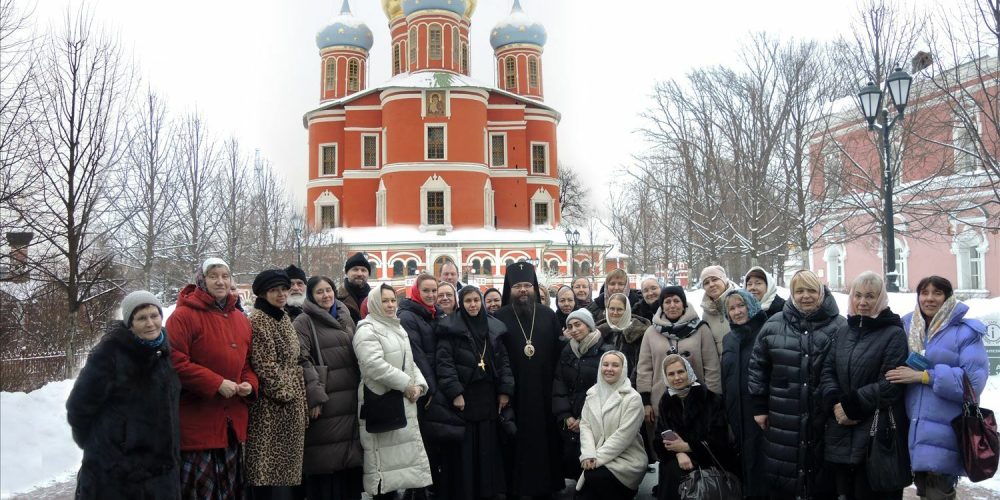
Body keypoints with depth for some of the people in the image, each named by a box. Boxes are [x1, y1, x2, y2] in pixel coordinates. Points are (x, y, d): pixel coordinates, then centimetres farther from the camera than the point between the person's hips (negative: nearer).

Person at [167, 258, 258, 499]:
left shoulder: (241, 320, 12)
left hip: (232, 423, 7)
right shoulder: (184, 315, -10)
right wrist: (217, 383, -20)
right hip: (196, 424, -7)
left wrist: (250, 383, -2)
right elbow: (175, 362, -17)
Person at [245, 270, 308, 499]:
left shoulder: (283, 317, 15)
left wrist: (298, 395, 15)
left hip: (291, 402, 9)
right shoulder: (258, 320, -12)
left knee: (285, 464, 14)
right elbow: (264, 364, -18)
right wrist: (283, 392, -14)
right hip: (271, 404, -9)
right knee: (270, 468, -4)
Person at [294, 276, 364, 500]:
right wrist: (314, 396, -19)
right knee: (324, 460, -4)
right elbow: (301, 360, -12)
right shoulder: (303, 322, -2)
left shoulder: (346, 319, 17)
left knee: (349, 457, 9)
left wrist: (361, 390, 16)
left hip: (349, 400, 6)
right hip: (324, 402, -6)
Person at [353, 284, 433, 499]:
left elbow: (410, 362, 20)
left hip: (404, 402, 8)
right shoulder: (367, 330, -10)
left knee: (403, 453, 10)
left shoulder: (398, 328, 18)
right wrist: (406, 384, -18)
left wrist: (419, 384, 1)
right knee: (386, 457, -4)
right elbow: (375, 365, -23)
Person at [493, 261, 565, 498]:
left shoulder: (548, 316, 6)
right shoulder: (500, 318, -1)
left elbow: (559, 353, 6)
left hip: (543, 390, 2)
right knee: (516, 441, 4)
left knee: (543, 438, 8)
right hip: (512, 392, -2)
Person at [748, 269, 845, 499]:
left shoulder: (840, 327, -2)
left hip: (824, 418, -1)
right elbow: (758, 367, 7)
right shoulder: (774, 325, 4)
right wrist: (759, 407, 5)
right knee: (782, 472, 10)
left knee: (823, 480, 9)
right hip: (783, 420, 2)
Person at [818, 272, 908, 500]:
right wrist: (835, 403, -10)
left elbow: (890, 384, -14)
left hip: (878, 432, -6)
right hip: (842, 432, 6)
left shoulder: (894, 334, -5)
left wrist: (852, 406, -14)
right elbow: (828, 371, 8)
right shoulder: (845, 331, 14)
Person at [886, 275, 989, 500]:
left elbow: (974, 380, -15)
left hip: (944, 436, -5)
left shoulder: (966, 332, -5)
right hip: (914, 430, 5)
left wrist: (923, 376, -17)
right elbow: (892, 368, 18)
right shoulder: (906, 328, 9)